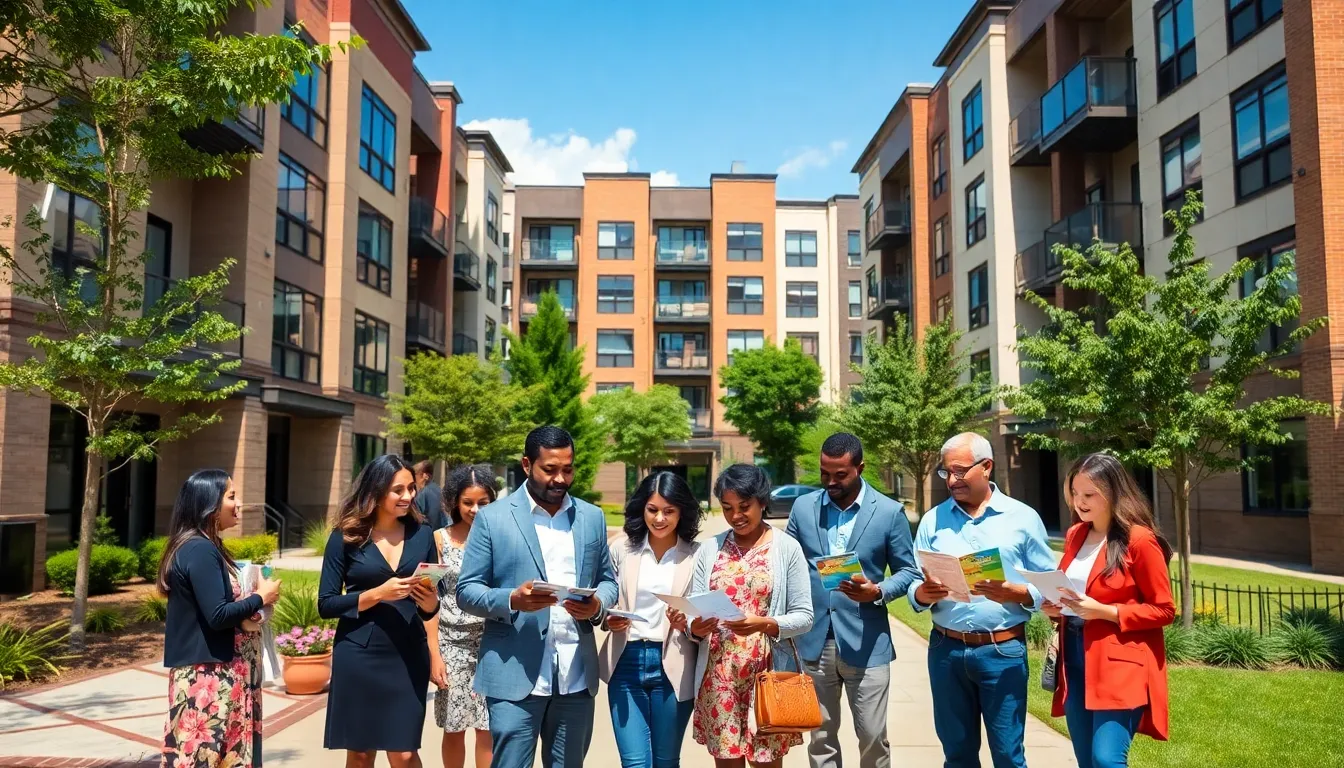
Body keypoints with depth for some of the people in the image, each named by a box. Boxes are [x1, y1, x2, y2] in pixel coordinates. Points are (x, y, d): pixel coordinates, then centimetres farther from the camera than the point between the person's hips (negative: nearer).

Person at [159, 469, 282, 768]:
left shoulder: (202, 546, 13)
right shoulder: (200, 550, -17)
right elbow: (217, 615, -22)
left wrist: (248, 608, 5)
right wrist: (261, 598, -10)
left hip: (216, 672, 9)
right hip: (209, 676, -9)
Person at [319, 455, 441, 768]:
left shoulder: (422, 534, 3)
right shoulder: (346, 537, -4)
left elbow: (429, 610, 9)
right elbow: (326, 604, -6)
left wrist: (429, 600, -14)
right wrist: (378, 593, -17)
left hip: (408, 656, 1)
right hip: (358, 656, -1)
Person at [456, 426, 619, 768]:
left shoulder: (593, 517, 9)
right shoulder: (493, 518, -2)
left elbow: (608, 580, 14)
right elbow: (466, 591, -2)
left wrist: (597, 604, -9)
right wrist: (511, 600, -22)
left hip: (576, 676, 4)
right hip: (515, 674, -3)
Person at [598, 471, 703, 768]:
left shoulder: (695, 554, -2)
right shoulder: (622, 547, 2)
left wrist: (688, 624, -19)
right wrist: (609, 618, -9)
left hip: (672, 666, -1)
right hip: (626, 663, 1)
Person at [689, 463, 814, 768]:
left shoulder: (787, 548, -3)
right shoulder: (709, 549, 5)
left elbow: (804, 616, -5)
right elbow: (694, 611, 5)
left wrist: (763, 624, -22)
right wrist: (696, 627, -17)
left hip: (768, 674, -2)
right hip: (718, 676, 2)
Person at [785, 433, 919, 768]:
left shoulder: (890, 512, -4)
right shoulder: (803, 507, 4)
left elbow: (908, 571, 1)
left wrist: (878, 592, -18)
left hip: (866, 644, -2)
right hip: (813, 641, 2)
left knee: (873, 736, 5)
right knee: (820, 735, 12)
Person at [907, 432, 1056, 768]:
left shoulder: (1022, 517, 0)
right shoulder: (933, 520, 6)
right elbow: (915, 586, 6)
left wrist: (1012, 593, -19)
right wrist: (923, 593, -17)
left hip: (1003, 650, -2)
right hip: (946, 649, 3)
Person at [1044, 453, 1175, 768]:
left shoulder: (1140, 540, -11)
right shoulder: (1075, 535, 10)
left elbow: (1163, 610, -8)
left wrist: (1104, 612, -19)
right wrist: (1054, 606, 1)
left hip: (1119, 665, -7)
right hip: (1075, 662, 7)